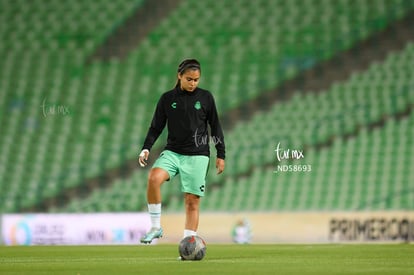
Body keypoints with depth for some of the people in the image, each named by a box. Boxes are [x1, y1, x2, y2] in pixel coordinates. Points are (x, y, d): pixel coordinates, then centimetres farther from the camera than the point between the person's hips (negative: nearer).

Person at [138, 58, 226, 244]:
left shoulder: (205, 97, 4)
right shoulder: (167, 98, 5)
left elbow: (215, 126, 9)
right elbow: (156, 127, 8)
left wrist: (221, 155, 6)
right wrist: (146, 148, -6)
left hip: (197, 155, -1)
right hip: (172, 152, 1)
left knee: (192, 200, -5)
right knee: (154, 177, -27)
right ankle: (155, 227, -16)